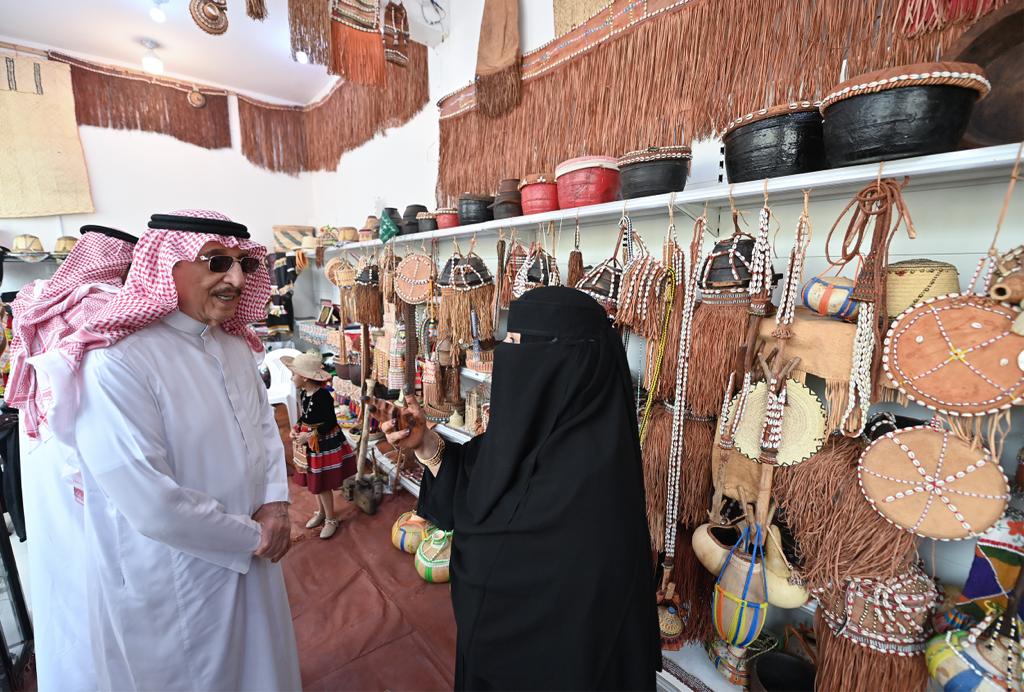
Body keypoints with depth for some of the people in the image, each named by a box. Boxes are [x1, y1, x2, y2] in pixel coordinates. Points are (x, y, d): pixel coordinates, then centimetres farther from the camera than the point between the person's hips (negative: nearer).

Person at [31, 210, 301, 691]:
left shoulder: (236, 346, -2)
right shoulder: (114, 363, -25)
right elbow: (153, 505, -27)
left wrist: (275, 503, -10)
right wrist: (253, 536, -17)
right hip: (170, 585, -6)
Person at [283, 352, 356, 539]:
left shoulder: (323, 396, -25)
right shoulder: (303, 393, 1)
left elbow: (331, 423, -22)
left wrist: (310, 436, -23)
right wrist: (297, 430, -3)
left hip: (324, 445, -8)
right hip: (310, 444, 8)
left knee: (323, 485, 4)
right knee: (314, 482, 20)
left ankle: (331, 519, 23)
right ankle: (321, 512, 41)